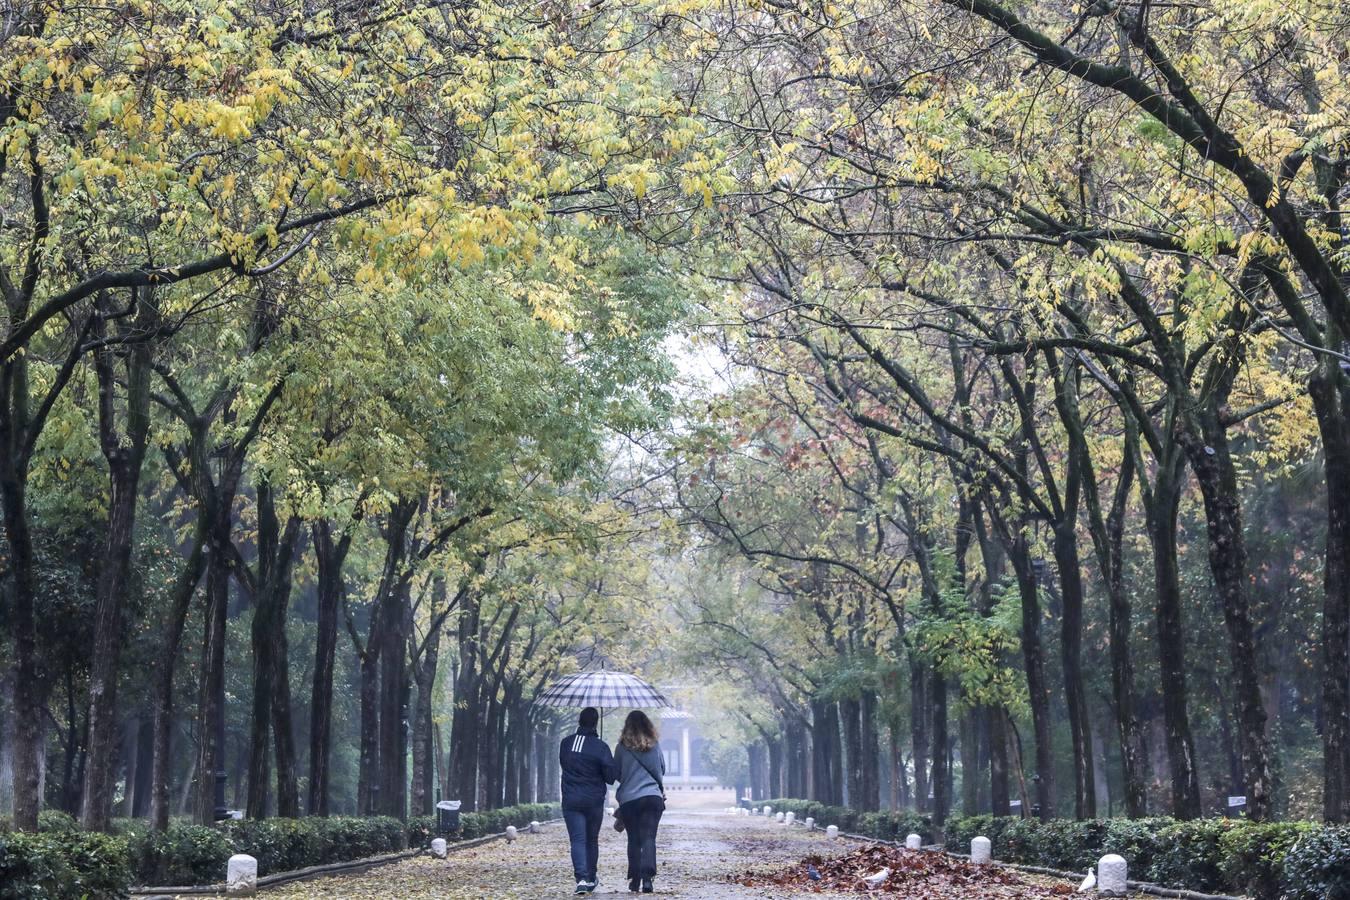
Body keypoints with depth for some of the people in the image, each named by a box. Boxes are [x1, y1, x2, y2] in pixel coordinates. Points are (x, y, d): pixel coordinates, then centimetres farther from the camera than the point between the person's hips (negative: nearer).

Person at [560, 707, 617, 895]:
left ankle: (582, 878, -21)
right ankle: (591, 878, 24)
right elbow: (612, 775, -11)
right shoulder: (600, 747, -11)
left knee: (578, 840, -3)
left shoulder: (565, 743, 1)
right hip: (594, 801, -1)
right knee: (592, 840, 15)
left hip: (570, 800, 1)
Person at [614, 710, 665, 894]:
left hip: (628, 799, 0)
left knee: (633, 840, 11)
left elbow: (616, 773, 6)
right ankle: (647, 877, -21)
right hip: (653, 796, 0)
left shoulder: (622, 747, -3)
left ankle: (635, 880, 11)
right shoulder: (655, 745, 2)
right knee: (649, 838, -4)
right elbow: (662, 769, 13)